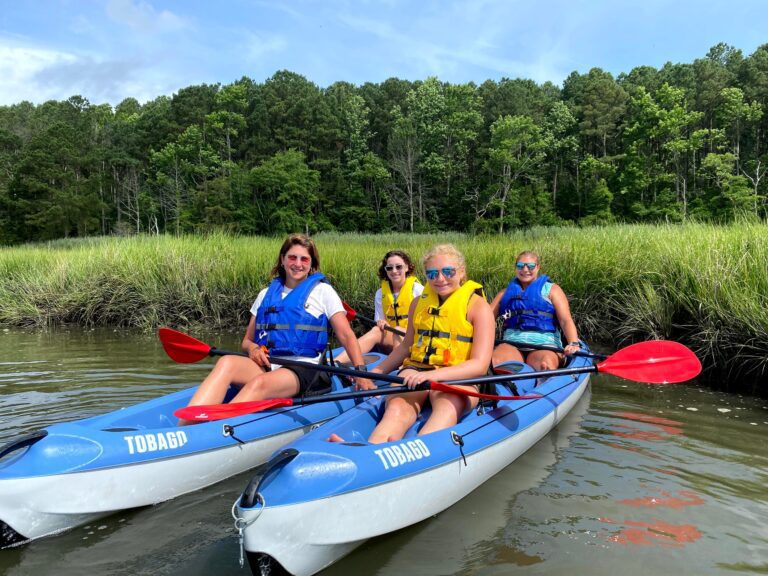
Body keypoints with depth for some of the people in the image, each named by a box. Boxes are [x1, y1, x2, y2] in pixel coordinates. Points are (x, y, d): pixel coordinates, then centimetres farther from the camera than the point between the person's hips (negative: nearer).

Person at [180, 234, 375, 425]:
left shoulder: (322, 291, 9)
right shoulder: (266, 294, 20)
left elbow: (346, 336, 2)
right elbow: (247, 340, 22)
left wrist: (361, 373, -12)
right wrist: (252, 348, -3)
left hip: (303, 371, -3)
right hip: (267, 365, 4)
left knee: (260, 383, -36)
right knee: (226, 363, -29)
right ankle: (184, 429, -46)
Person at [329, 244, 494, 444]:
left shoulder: (478, 306, -1)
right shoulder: (419, 303, 14)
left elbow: (480, 365, -11)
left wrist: (433, 375, -24)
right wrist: (376, 371, 13)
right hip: (416, 371, 3)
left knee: (447, 407, -40)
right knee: (397, 409, -32)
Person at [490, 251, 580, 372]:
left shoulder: (551, 289, 13)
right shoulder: (506, 293, 22)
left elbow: (566, 320, 1)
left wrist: (574, 343, -19)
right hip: (512, 342, 2)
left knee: (546, 365, -38)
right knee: (492, 363, -33)